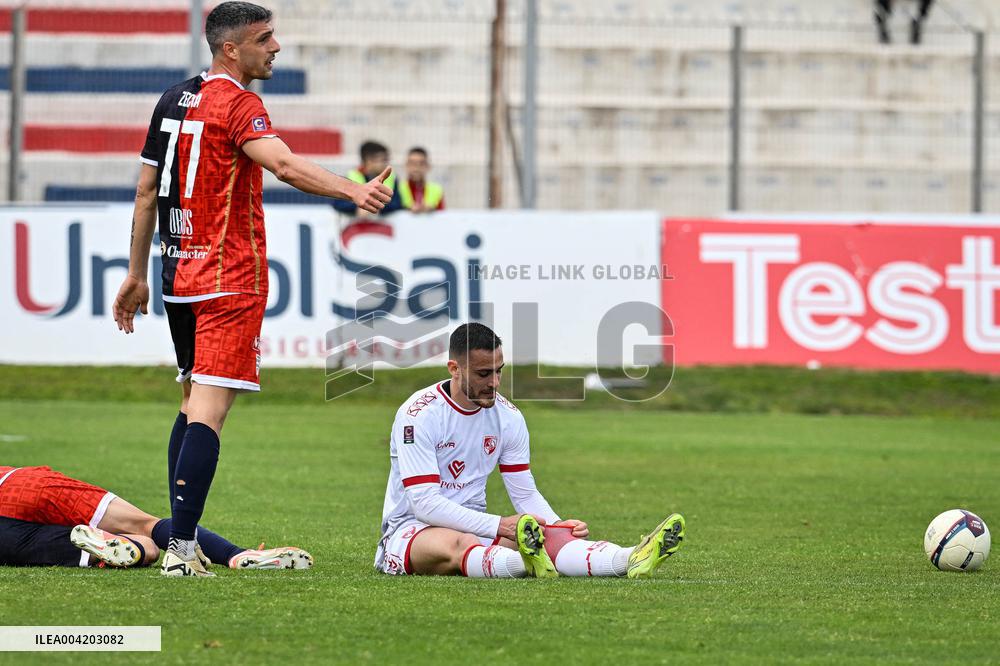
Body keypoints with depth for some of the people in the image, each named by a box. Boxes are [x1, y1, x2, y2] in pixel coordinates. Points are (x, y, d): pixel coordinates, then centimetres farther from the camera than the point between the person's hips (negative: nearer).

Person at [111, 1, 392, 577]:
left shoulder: (174, 101, 14)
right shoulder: (237, 104, -12)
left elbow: (146, 192, 18)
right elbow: (284, 166, -30)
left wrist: (138, 275, 24)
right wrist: (354, 191, -43)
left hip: (180, 272, 9)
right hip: (230, 278, -9)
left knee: (195, 403, 16)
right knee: (209, 411, -12)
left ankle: (180, 543, 15)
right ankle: (183, 550, -18)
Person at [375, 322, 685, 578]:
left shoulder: (508, 416, 5)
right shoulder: (418, 414, -15)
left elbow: (525, 493, 10)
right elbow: (423, 502, -21)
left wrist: (557, 525, -13)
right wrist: (498, 526, -29)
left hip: (475, 526, 5)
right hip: (410, 529, -5)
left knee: (549, 534, -26)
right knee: (458, 543, -42)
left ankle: (631, 560, -53)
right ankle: (527, 565, -75)